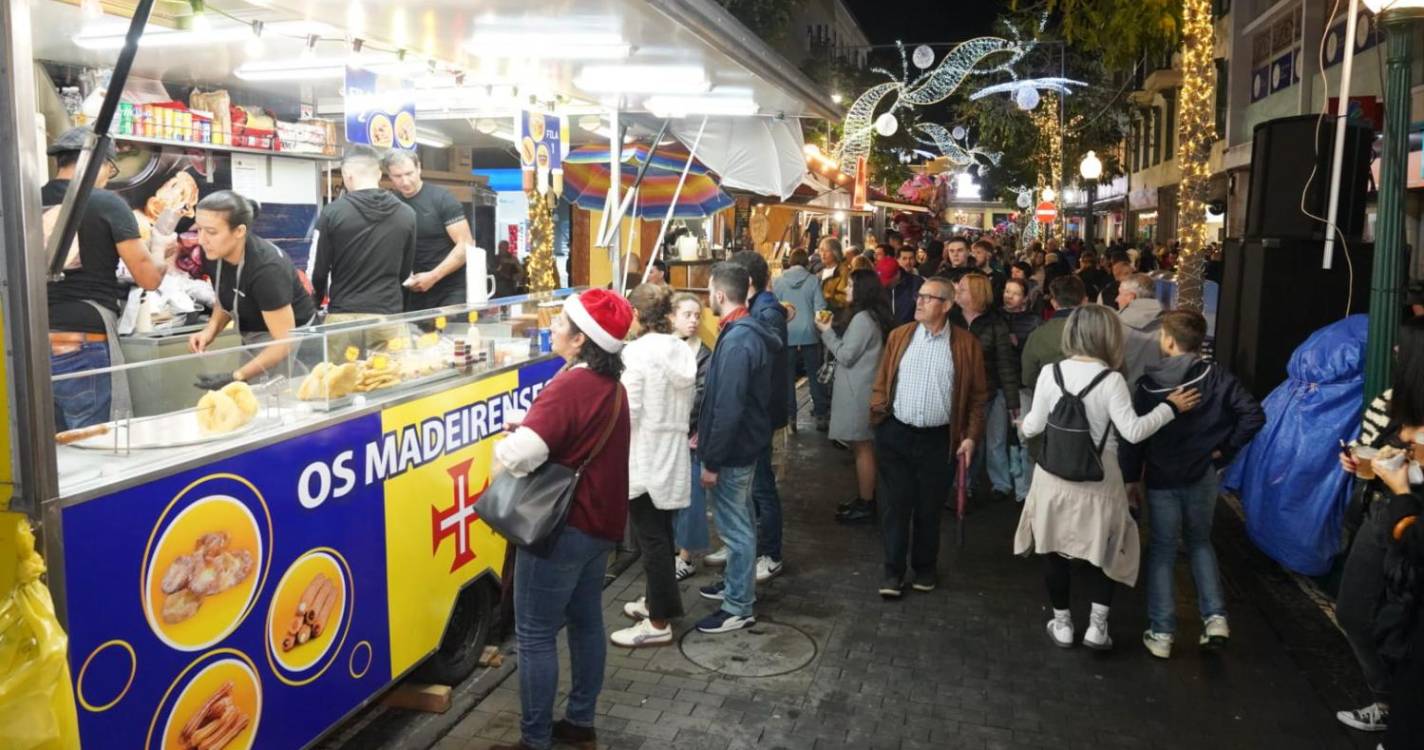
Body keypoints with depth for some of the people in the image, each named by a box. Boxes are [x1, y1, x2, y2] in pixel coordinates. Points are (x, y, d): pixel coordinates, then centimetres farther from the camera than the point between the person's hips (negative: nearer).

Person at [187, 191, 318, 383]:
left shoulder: (267, 269, -31)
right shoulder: (213, 255, -10)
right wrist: (211, 329, -10)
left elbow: (284, 342, -28)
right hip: (253, 339, 7)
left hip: (291, 342, -7)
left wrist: (236, 377, -32)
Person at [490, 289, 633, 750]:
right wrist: (530, 427, 4)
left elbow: (517, 455, -32)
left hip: (562, 527, -9)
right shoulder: (612, 385, 6)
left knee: (535, 636, 2)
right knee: (586, 622, 18)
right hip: (599, 522, 9)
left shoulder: (571, 386, -23)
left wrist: (505, 447, -9)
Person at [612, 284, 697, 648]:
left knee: (652, 539, 0)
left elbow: (628, 410, -19)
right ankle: (659, 600, 34)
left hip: (643, 459, -7)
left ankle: (658, 623, 7)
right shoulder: (683, 350, 5)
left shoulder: (637, 352, -17)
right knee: (661, 534, 19)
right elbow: (688, 404, 9)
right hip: (672, 455, 7)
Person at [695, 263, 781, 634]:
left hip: (734, 449, -10)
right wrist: (706, 434, 18)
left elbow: (728, 408, -27)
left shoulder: (736, 342, -25)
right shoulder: (750, 331, 6)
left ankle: (739, 608, 13)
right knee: (740, 520, 22)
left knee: (735, 527, 1)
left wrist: (712, 460, -21)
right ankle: (737, 584, 39)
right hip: (747, 441, 10)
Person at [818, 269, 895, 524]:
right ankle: (865, 498, 25)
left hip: (859, 392, -10)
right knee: (863, 447, 16)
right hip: (861, 390, 10)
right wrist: (832, 333, 11)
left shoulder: (862, 318, -19)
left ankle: (865, 506, 5)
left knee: (862, 448, -3)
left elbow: (846, 356, -16)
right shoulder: (874, 316, 12)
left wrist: (827, 332, -6)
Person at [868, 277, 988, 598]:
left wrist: (971, 436, -4)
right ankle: (893, 571, 16)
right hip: (896, 434, 1)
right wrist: (878, 415, -4)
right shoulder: (900, 336, 4)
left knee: (929, 508, 11)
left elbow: (978, 396, 2)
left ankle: (925, 568, 29)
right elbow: (882, 382, 7)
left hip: (937, 438, -1)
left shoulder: (966, 343, -2)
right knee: (894, 505, 5)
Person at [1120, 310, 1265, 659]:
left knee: (1162, 550, 9)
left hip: (1161, 479, -2)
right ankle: (1215, 617, 12)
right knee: (1200, 542, 23)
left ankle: (1161, 633, 11)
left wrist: (1131, 477, 0)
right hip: (1202, 476, 2)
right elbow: (1254, 415, -13)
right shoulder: (1217, 376, -6)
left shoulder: (1149, 382, -10)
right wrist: (1225, 450, -3)